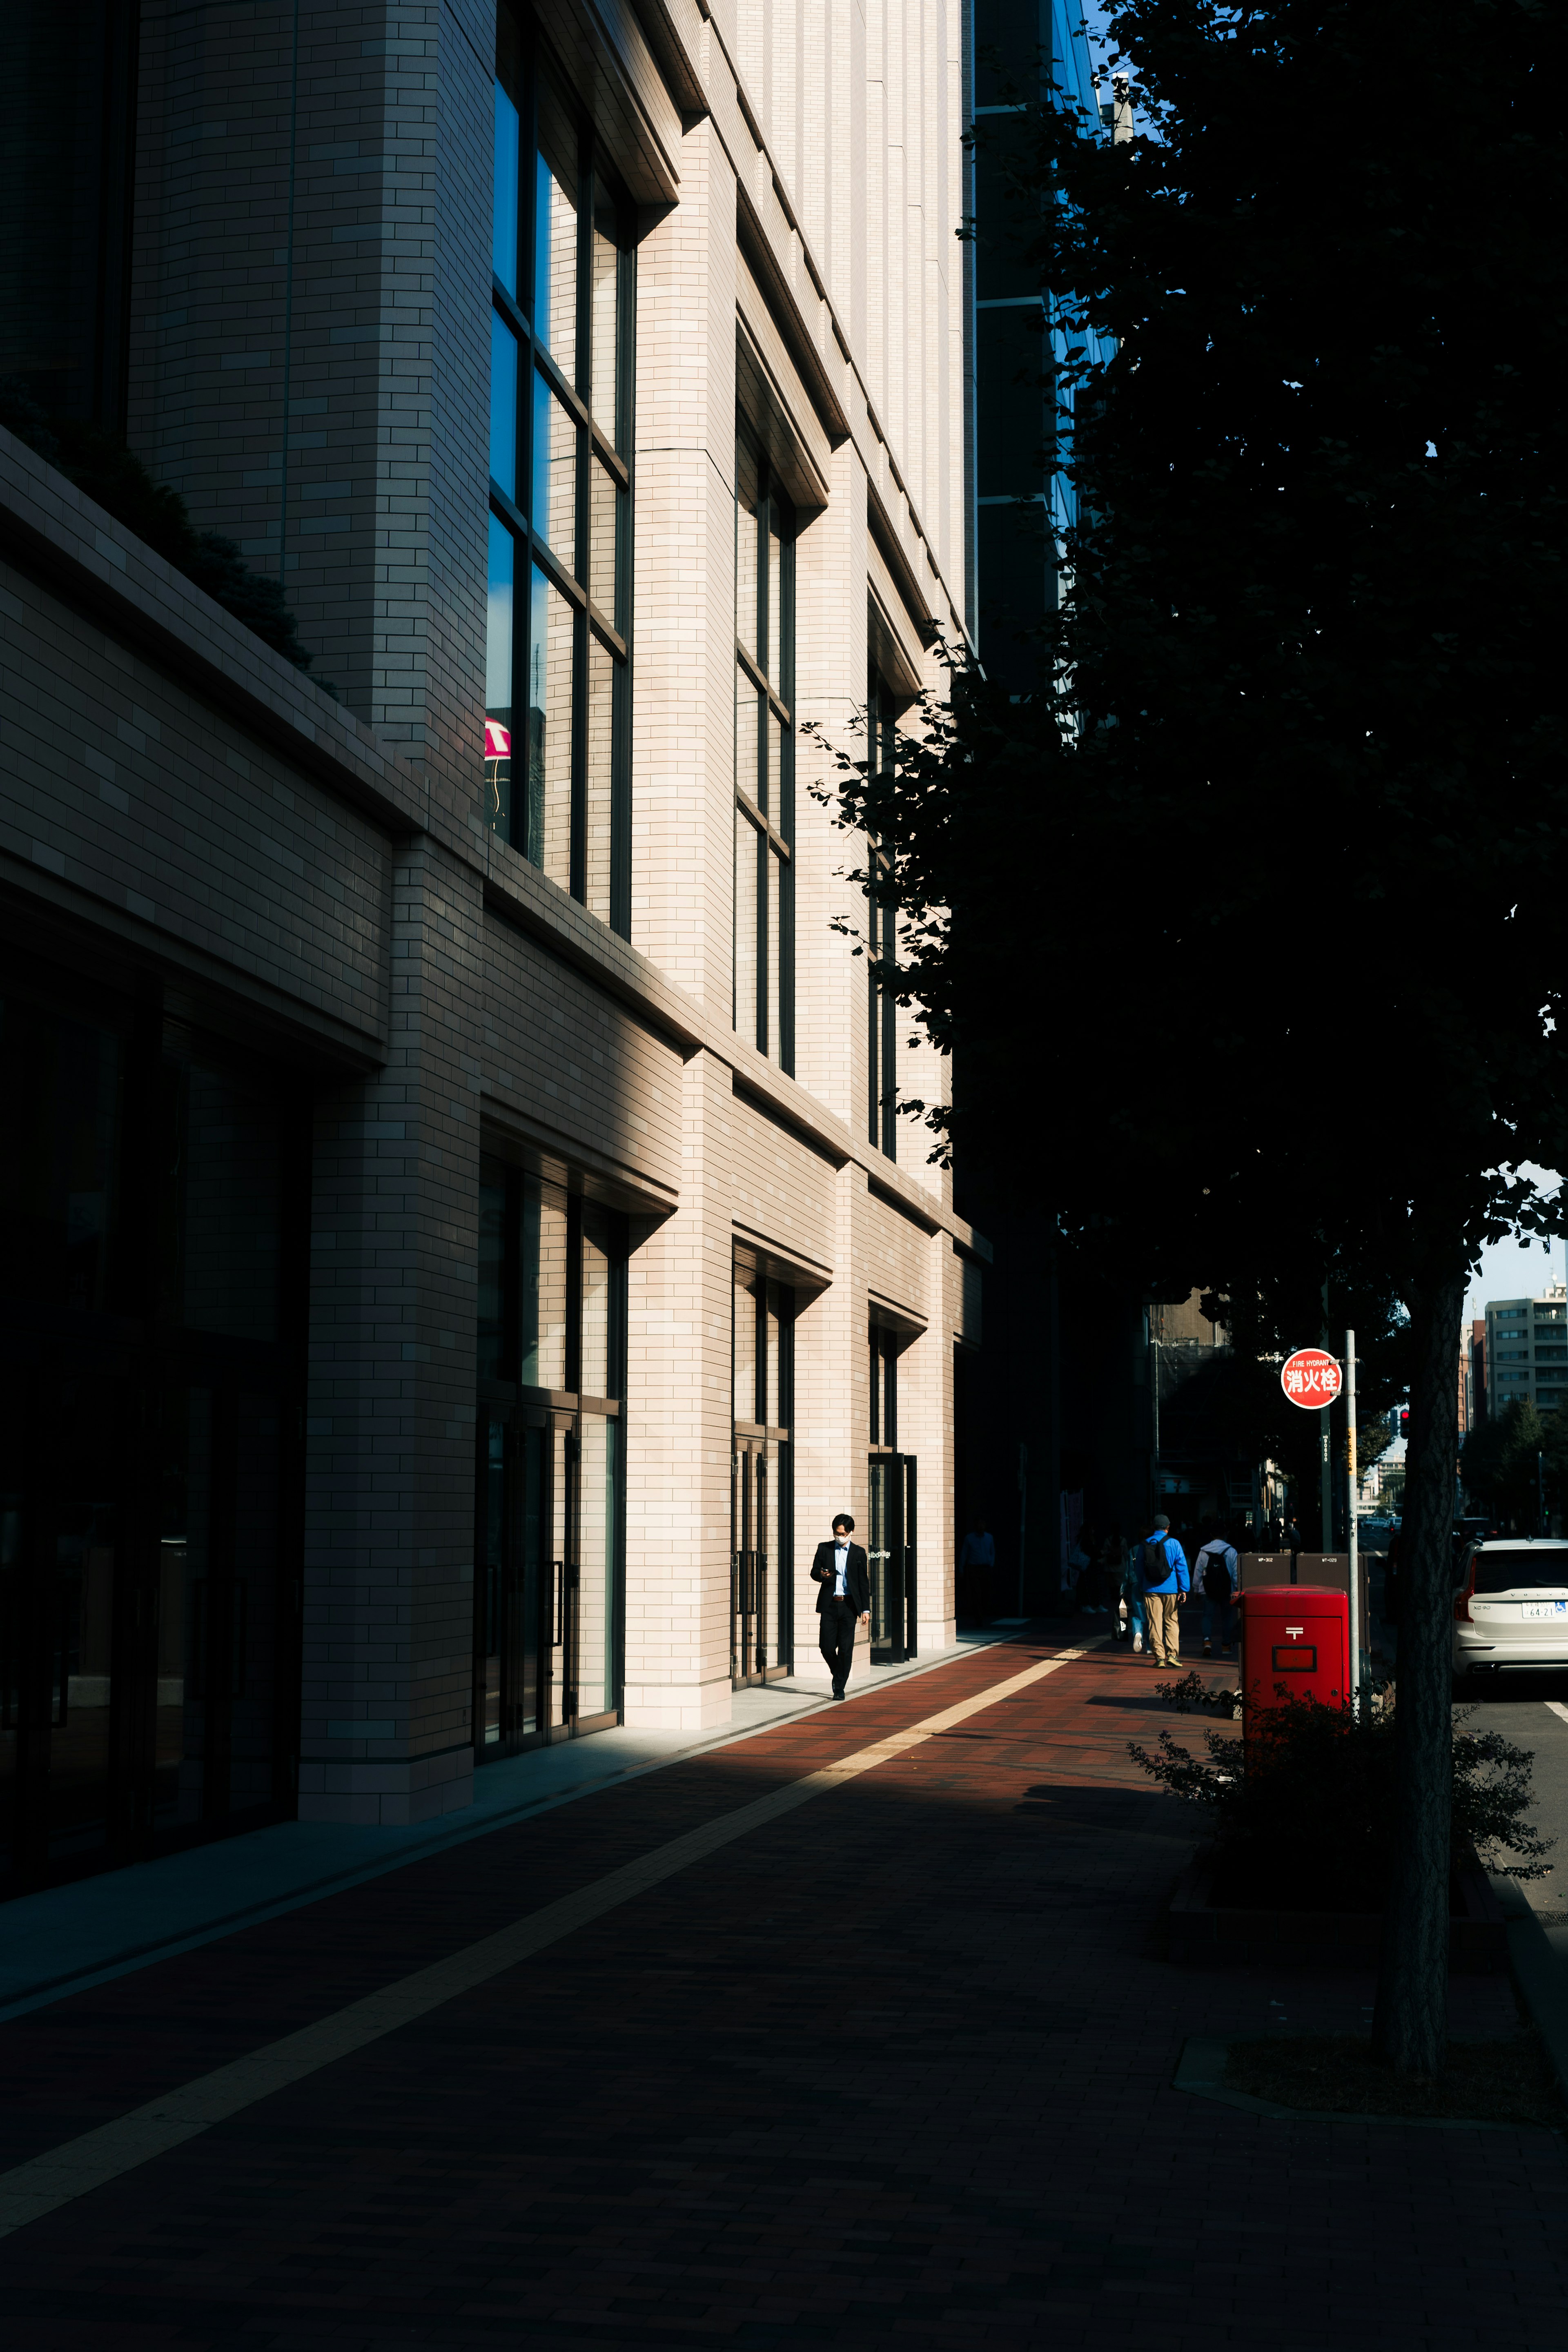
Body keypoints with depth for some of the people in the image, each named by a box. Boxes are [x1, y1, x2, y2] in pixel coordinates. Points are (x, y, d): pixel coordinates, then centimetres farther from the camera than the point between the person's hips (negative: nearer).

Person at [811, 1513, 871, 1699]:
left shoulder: (859, 1553, 6)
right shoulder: (824, 1549, 8)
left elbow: (864, 1582, 7)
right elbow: (814, 1571, 9)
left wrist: (866, 1610, 2)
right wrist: (821, 1575, -16)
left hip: (849, 1605, -1)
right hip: (829, 1605, 1)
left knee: (846, 1648, -5)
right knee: (826, 1645, -2)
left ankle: (840, 1687, 3)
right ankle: (837, 1674, 26)